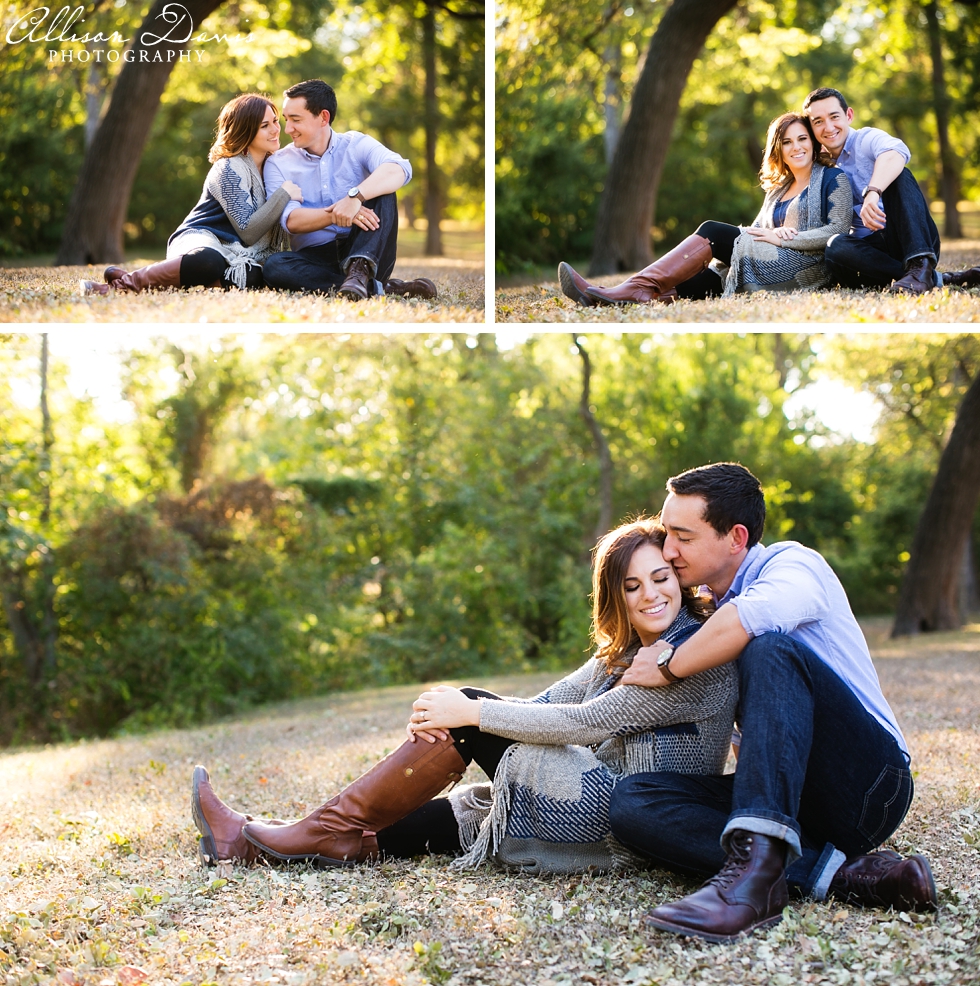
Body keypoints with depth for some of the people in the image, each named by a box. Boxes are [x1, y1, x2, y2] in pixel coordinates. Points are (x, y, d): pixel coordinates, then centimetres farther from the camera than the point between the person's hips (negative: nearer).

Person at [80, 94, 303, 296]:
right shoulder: (230, 169, -9)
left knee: (253, 277, -36)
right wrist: (283, 195, -15)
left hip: (234, 253, 6)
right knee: (208, 262, -46)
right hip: (201, 239, -6)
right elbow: (248, 231, -16)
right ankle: (125, 281, -29)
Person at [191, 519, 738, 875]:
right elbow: (549, 704, 6)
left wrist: (472, 712, -16)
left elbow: (588, 722, -19)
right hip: (605, 807, 9)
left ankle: (337, 829, -6)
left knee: (471, 709, -10)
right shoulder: (623, 653, 17)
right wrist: (445, 716, -12)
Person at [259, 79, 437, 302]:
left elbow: (399, 170, -19)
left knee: (382, 191, -21)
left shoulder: (357, 145, 3)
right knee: (275, 267, -32)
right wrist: (336, 215, -29)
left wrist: (355, 196, -37)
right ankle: (381, 288, -32)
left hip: (366, 252, 0)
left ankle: (359, 269, -41)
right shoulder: (279, 164, 6)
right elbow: (291, 220, -11)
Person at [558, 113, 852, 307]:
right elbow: (756, 232, 17)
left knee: (712, 232, -19)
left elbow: (840, 229, -5)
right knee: (701, 279, -20)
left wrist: (780, 238, -10)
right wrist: (773, 233, -8)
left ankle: (636, 288, -31)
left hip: (805, 267, -7)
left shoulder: (833, 179, 8)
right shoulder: (778, 188, 29)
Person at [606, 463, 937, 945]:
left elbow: (754, 616, -30)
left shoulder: (793, 562, -3)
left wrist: (666, 668, -17)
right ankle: (833, 872, -26)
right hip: (793, 801, 7)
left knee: (770, 649, -31)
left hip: (867, 782, -7)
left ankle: (756, 864, -46)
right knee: (631, 801, -16)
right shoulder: (707, 613, 20)